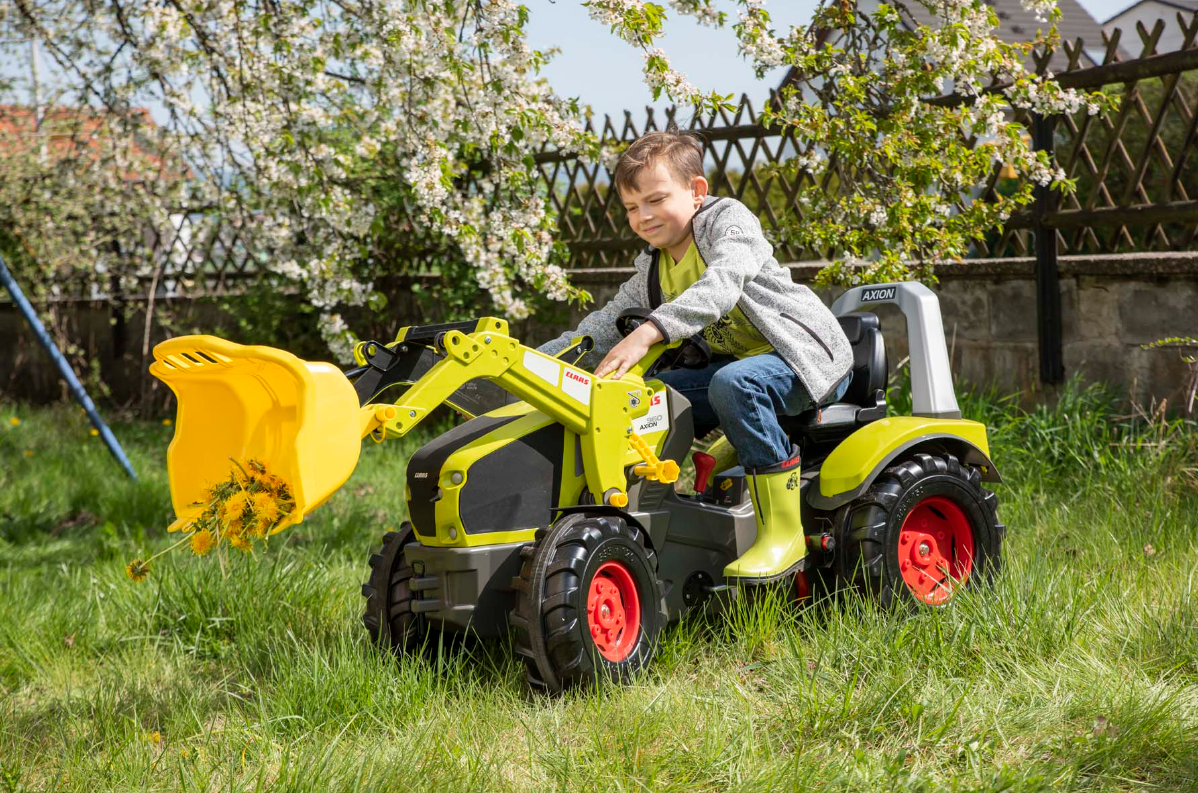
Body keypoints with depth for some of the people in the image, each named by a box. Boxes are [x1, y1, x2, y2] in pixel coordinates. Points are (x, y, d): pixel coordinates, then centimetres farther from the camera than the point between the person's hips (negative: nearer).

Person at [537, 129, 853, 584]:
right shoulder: (653, 270, 11)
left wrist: (647, 333, -43)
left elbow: (719, 288, -31)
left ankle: (783, 532, -32)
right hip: (740, 361, 8)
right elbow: (605, 328, 11)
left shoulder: (729, 219, -12)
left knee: (733, 383, -37)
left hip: (808, 358, -8)